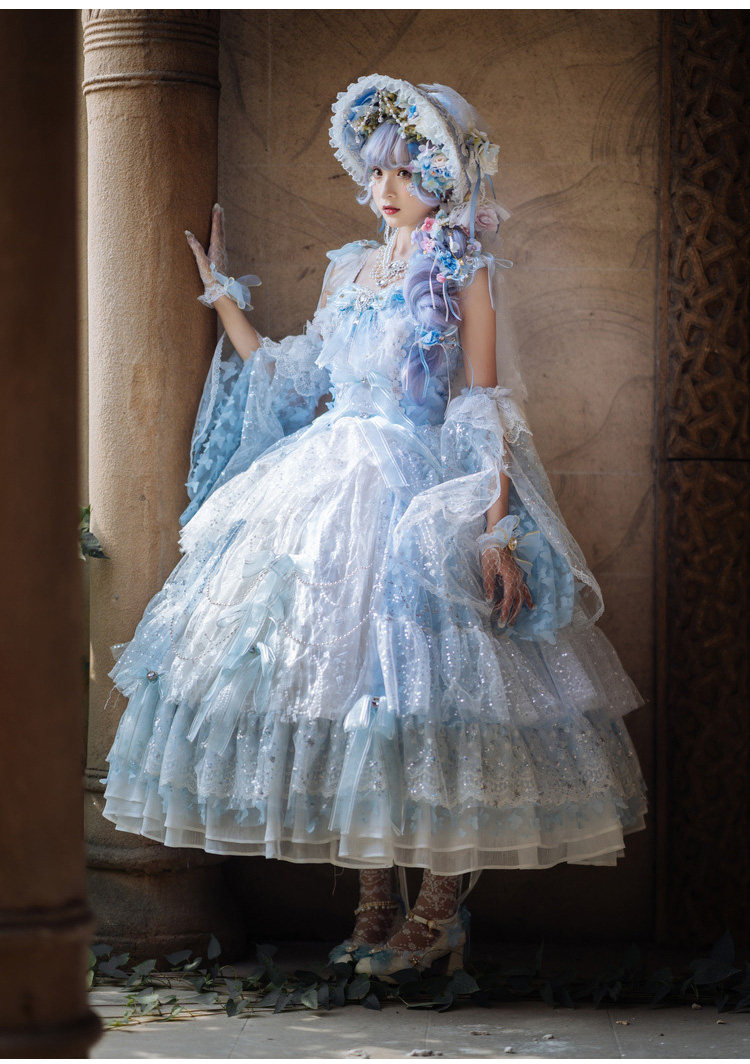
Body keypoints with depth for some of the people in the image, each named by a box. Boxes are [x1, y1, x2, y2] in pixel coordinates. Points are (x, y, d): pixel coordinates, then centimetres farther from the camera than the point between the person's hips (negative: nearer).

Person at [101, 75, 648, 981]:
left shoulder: (464, 273, -2)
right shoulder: (350, 269, 15)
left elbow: (485, 411, -7)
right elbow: (288, 380, 18)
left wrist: (495, 528, -16)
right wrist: (222, 293, 24)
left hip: (422, 498, -6)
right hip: (325, 488, 6)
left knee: (418, 687, -10)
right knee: (340, 682, 2)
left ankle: (439, 909, -1)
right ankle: (378, 905, 10)